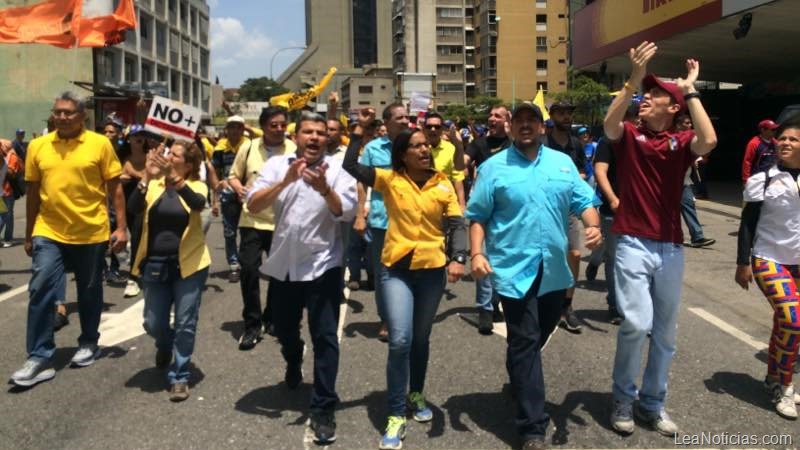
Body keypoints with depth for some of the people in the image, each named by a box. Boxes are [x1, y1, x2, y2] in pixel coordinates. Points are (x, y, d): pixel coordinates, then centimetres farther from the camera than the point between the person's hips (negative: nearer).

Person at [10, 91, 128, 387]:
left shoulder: (100, 144, -5)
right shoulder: (37, 146, 3)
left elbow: (115, 188, -1)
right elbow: (33, 191, 9)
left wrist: (121, 227, -6)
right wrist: (28, 234, 11)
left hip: (91, 233, -1)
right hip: (48, 234, 2)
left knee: (89, 292, 12)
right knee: (40, 291, -3)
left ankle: (88, 343, 31)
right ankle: (40, 358, 5)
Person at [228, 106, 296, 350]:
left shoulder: (294, 151, -4)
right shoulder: (249, 148, 1)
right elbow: (233, 175, 11)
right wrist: (238, 188, -10)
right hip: (252, 220, 0)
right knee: (249, 269, -7)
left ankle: (271, 318, 31)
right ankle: (252, 325, 7)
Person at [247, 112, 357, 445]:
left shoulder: (337, 169, -6)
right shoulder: (276, 165, -1)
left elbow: (347, 213, -16)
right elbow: (253, 205, -12)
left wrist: (325, 188, -33)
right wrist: (285, 182, -25)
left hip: (322, 266, -3)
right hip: (282, 264, 3)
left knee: (325, 338, -3)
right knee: (284, 329, 22)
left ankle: (323, 409, 6)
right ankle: (293, 364, 55)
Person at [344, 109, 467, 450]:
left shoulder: (443, 185, 0)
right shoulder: (389, 179, -4)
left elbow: (456, 224, -3)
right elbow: (350, 166, -12)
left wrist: (457, 258, -18)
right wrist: (360, 130, -14)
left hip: (432, 269, 2)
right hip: (396, 269, -2)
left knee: (421, 338, 17)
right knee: (400, 340, -12)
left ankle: (416, 395, 40)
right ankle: (396, 415, 3)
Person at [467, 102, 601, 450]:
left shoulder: (563, 163, 10)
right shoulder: (494, 167, -1)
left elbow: (584, 201, 9)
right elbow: (477, 216, -1)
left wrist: (593, 226, -11)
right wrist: (477, 253, -14)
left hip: (554, 268, 5)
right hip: (514, 268, -4)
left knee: (540, 335, 20)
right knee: (524, 343, -3)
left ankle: (519, 381, 48)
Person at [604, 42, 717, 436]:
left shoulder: (681, 142, 3)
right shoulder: (628, 136, 2)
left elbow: (709, 141, -19)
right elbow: (608, 124, -20)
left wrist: (690, 91, -11)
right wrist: (634, 78, -25)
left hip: (671, 248, 3)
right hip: (633, 244, -2)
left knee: (665, 331, 11)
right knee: (636, 322, -14)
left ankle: (652, 403, 28)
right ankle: (623, 397, 9)